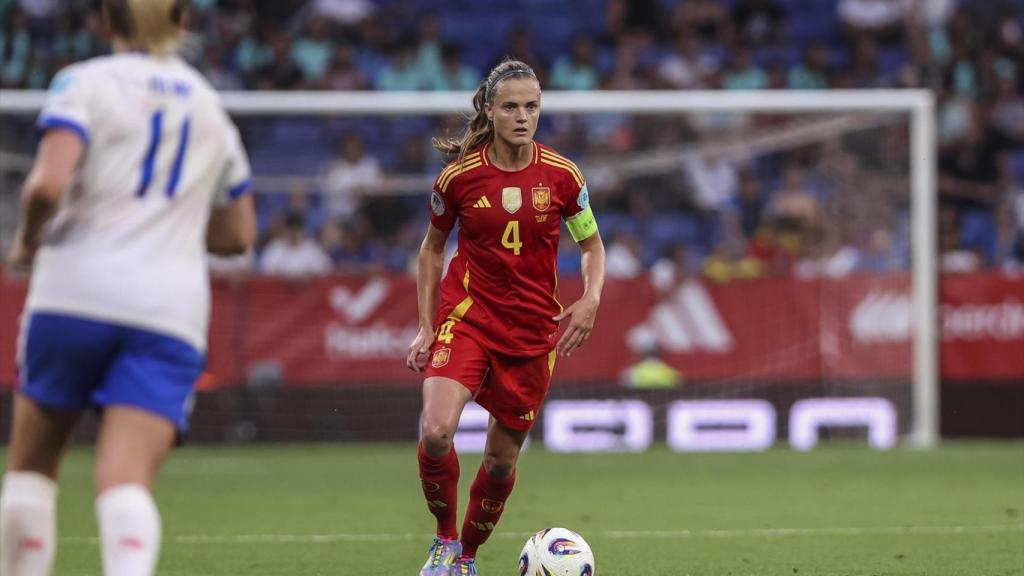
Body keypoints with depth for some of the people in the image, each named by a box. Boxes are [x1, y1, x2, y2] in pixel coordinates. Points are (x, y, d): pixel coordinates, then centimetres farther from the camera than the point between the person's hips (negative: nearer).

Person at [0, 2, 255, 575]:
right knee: (125, 483, -11)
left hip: (75, 293, -2)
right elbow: (238, 234, 26)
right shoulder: (211, 106, 19)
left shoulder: (85, 82, 3)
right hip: (173, 307, 2)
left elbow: (48, 184, -13)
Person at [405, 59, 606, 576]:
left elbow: (591, 244, 10)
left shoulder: (561, 175, -4)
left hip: (533, 330, 1)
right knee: (436, 432, -23)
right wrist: (426, 328, 4)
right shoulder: (459, 176, -6)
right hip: (467, 315, -1)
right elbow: (432, 249, 9)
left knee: (502, 458, 6)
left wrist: (590, 300, -9)